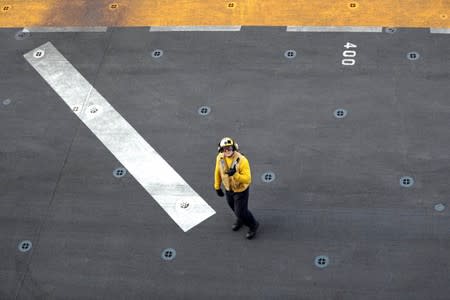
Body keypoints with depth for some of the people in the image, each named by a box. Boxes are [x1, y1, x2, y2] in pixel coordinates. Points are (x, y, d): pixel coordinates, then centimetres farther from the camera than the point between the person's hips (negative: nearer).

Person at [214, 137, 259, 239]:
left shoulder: (242, 160, -34)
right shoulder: (220, 158, -18)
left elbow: (247, 179, -34)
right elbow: (218, 172, 0)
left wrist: (235, 174, -49)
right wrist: (217, 186, 7)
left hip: (241, 190, -6)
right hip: (228, 188, 6)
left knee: (240, 211, 1)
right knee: (233, 206, 29)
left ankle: (253, 225, 31)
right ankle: (240, 219, 61)